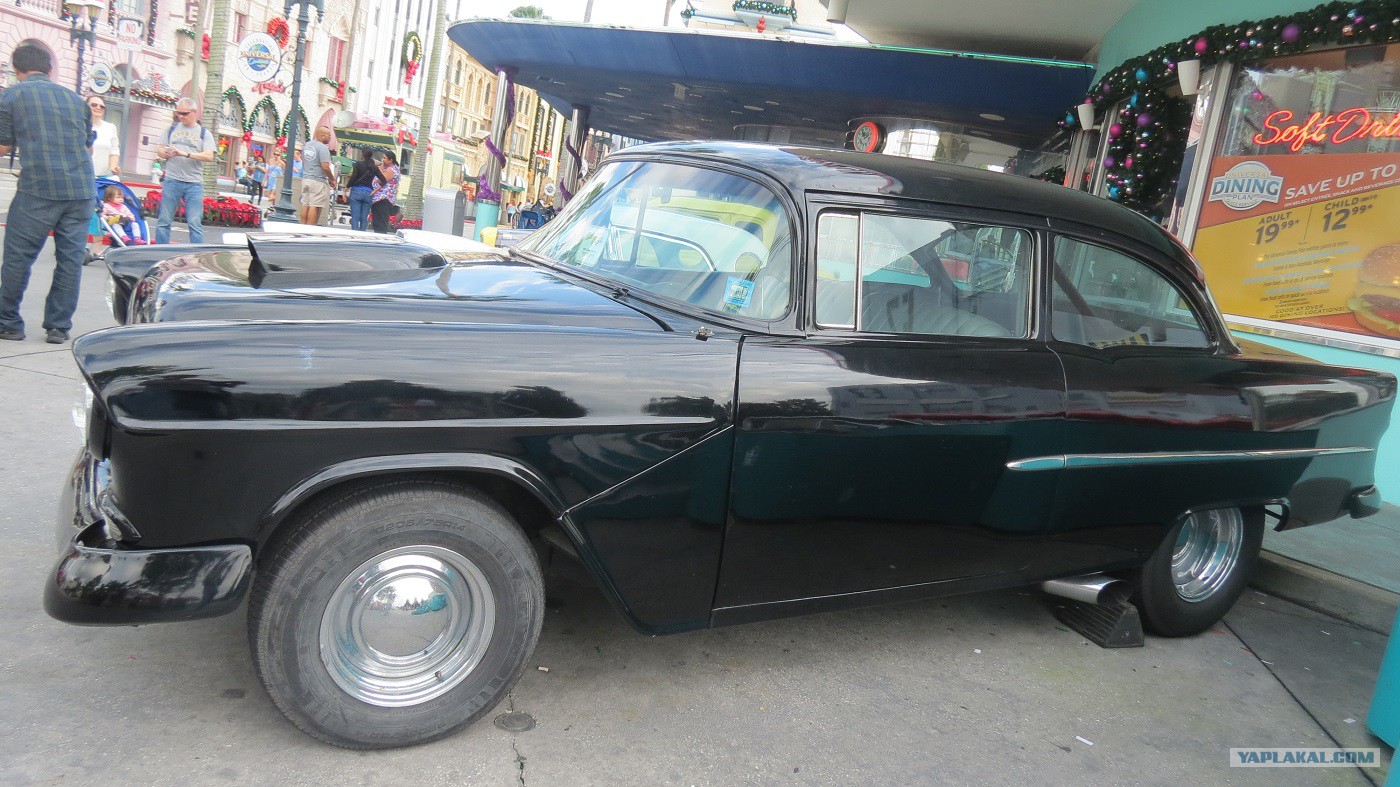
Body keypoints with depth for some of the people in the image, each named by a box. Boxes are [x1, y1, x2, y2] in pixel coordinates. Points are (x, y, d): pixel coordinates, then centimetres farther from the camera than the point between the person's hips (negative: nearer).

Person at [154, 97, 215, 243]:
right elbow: (159, 150, 17)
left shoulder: (204, 133, 7)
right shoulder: (172, 128, 15)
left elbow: (209, 156, -7)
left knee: (195, 223, -6)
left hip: (194, 183, -2)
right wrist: (165, 153, -7)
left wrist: (186, 154, -19)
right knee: (164, 221, 3)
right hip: (172, 181, 2)